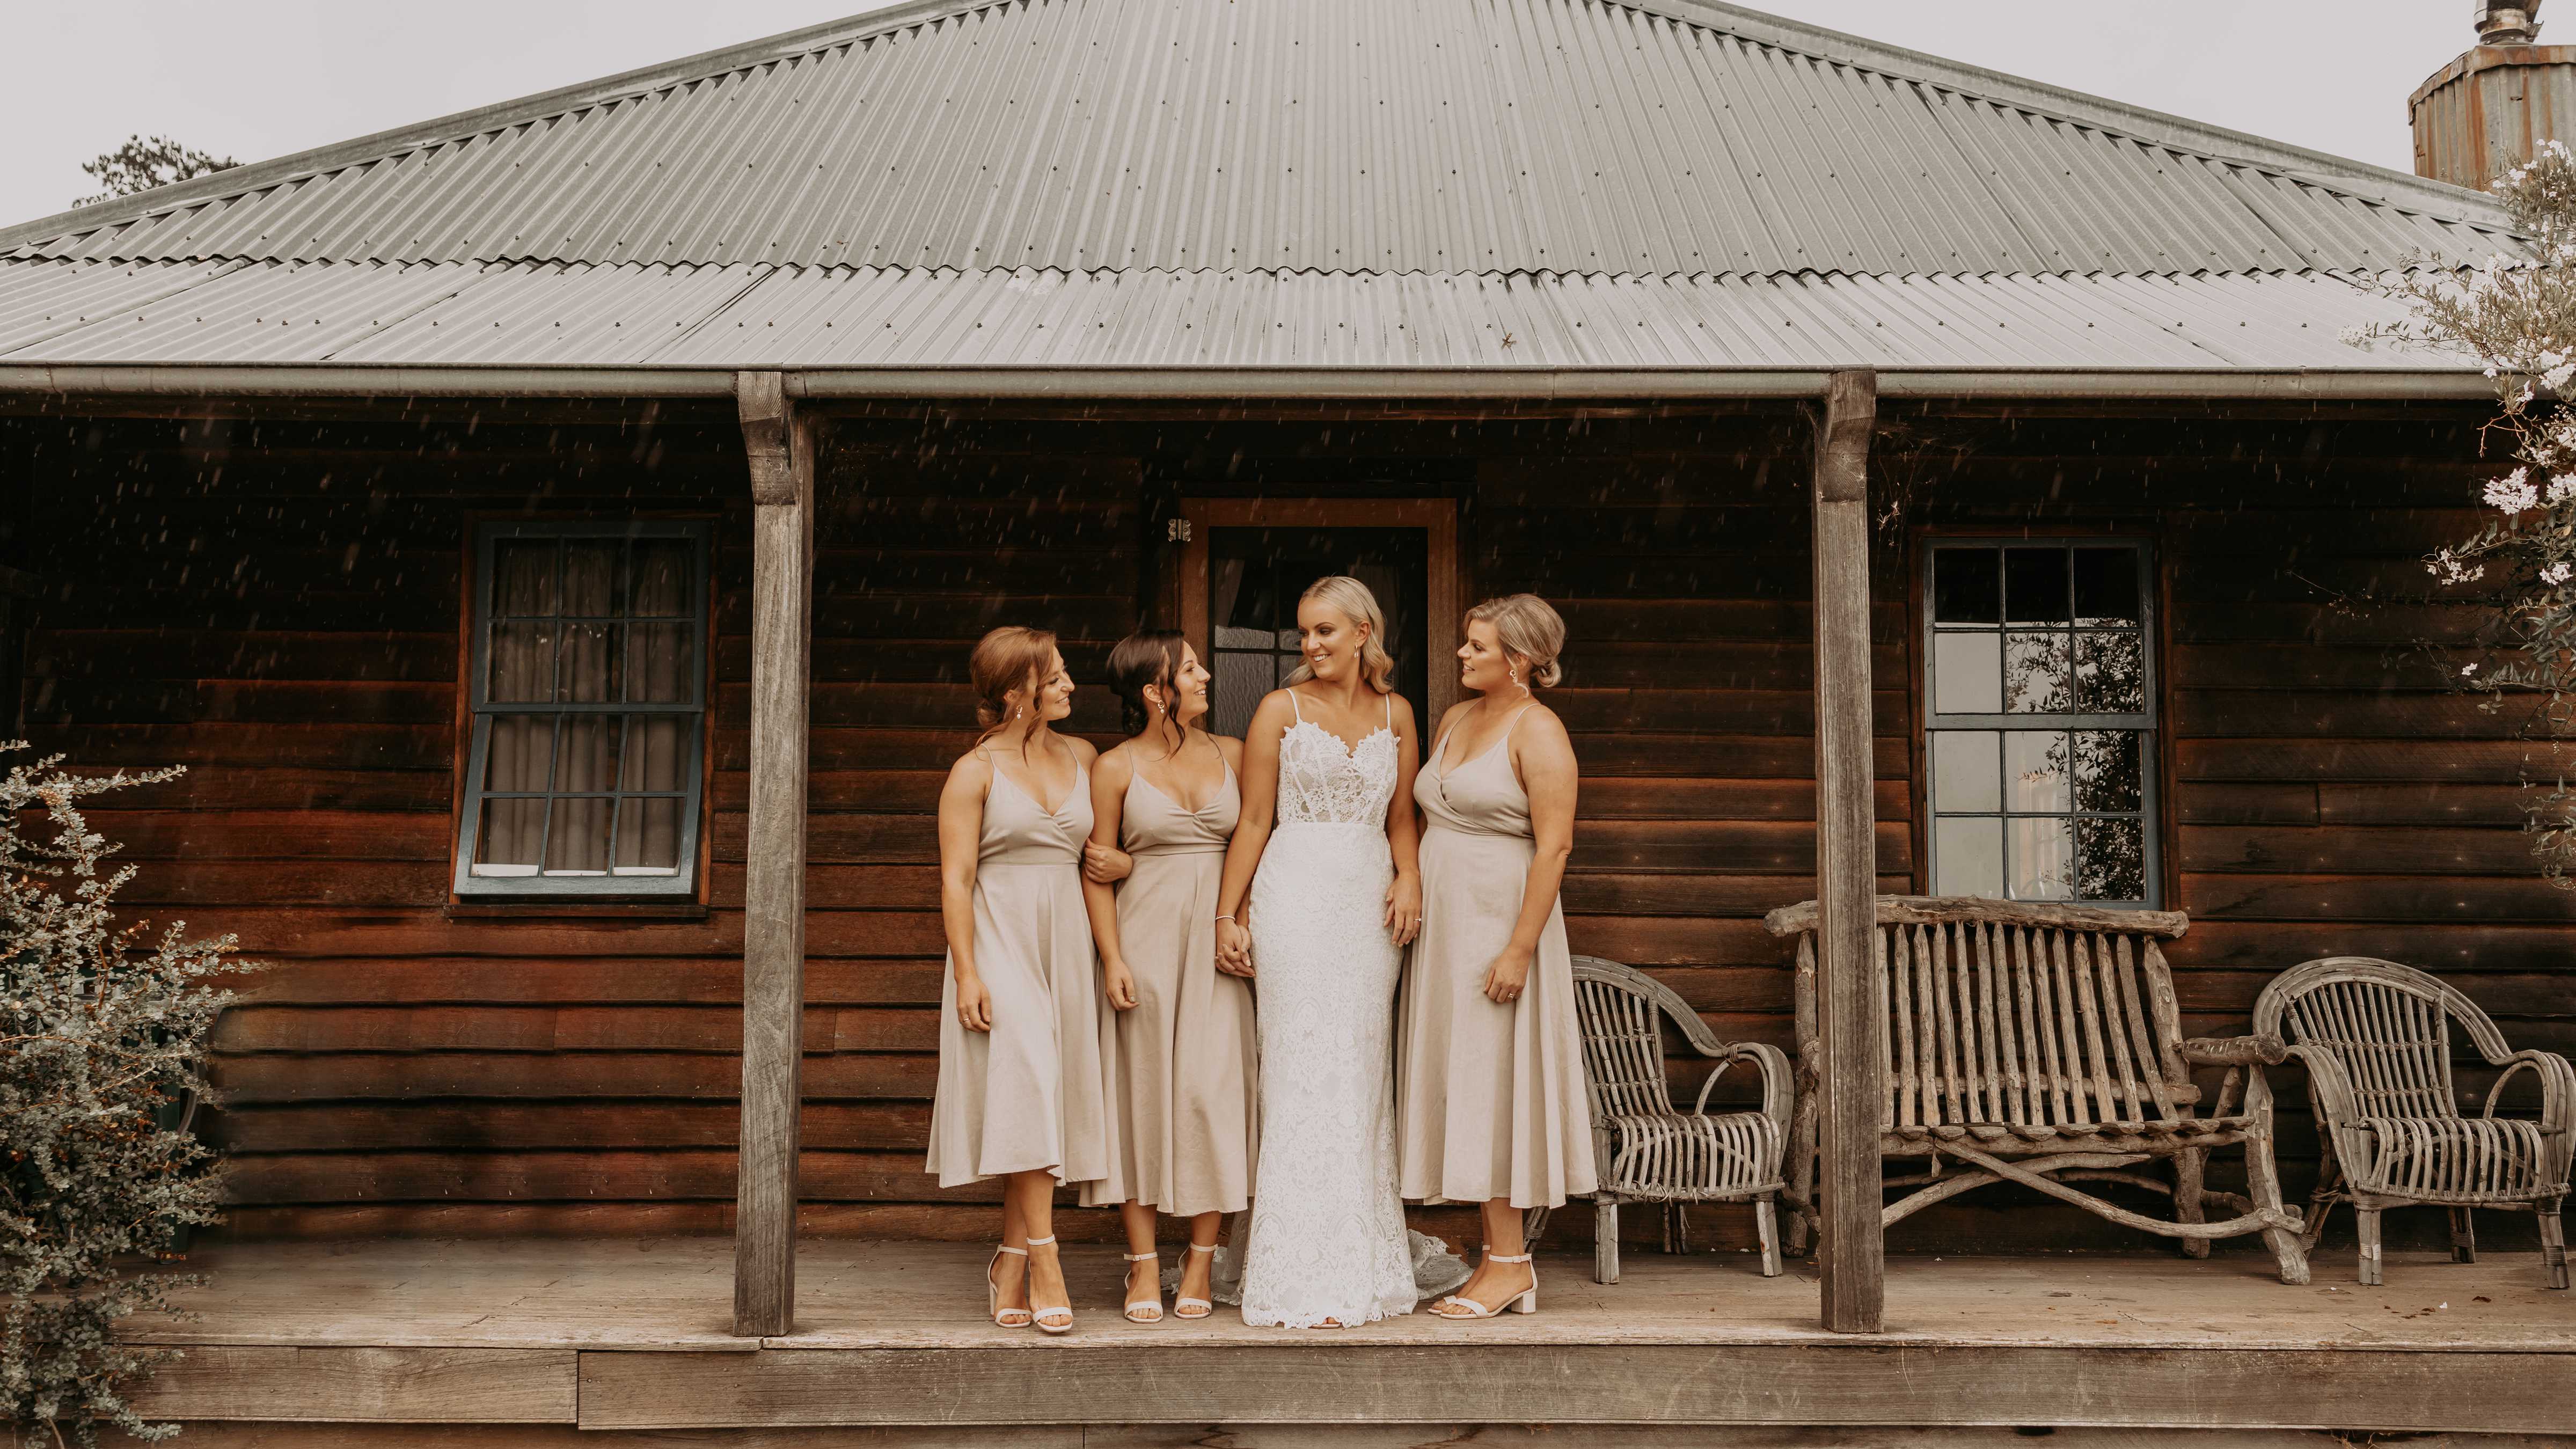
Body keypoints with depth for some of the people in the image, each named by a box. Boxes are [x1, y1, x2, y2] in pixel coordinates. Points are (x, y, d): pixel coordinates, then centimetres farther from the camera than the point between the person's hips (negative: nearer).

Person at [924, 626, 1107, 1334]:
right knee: (1026, 1087, -14)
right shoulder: (975, 771, -3)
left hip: (1064, 938, 5)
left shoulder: (1082, 757, 12)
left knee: (1048, 1099, 3)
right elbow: (956, 878, -6)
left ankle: (1011, 1259, 11)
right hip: (1000, 940, -5)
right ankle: (1044, 1261, -12)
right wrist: (967, 972, -13)